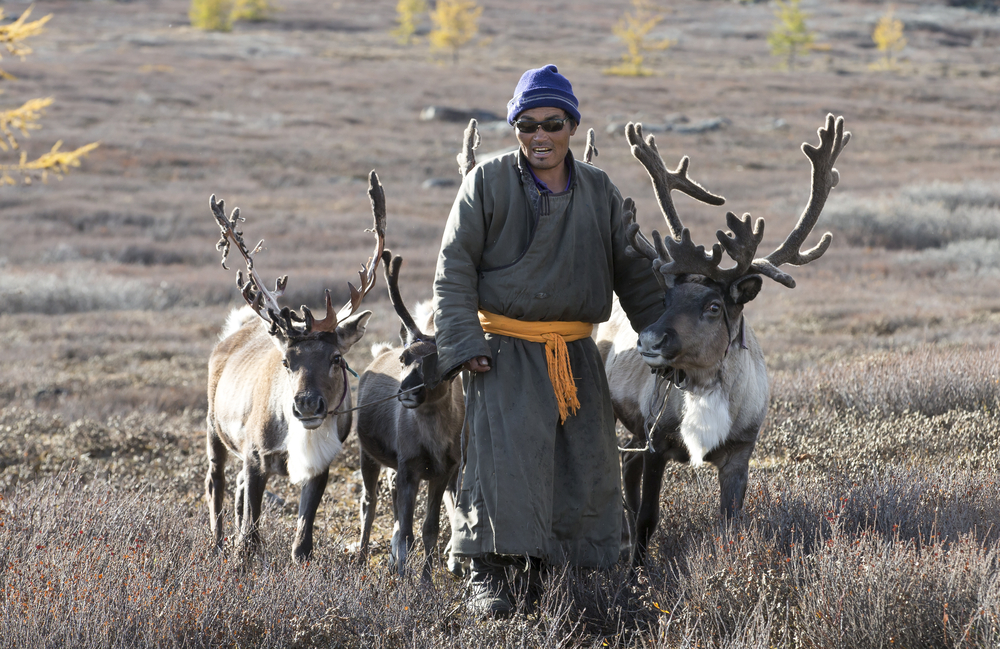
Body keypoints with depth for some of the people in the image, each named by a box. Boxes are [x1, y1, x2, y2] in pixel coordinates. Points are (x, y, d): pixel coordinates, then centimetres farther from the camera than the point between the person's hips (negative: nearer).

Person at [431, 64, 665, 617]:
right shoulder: (489, 182, -3)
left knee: (585, 462, 2)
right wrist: (464, 341, -12)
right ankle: (488, 574, -9)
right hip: (505, 352, -4)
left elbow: (634, 275, 16)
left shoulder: (599, 193, 9)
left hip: (575, 356, 4)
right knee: (504, 453, -16)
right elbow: (454, 267, -3)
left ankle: (546, 570, 16)